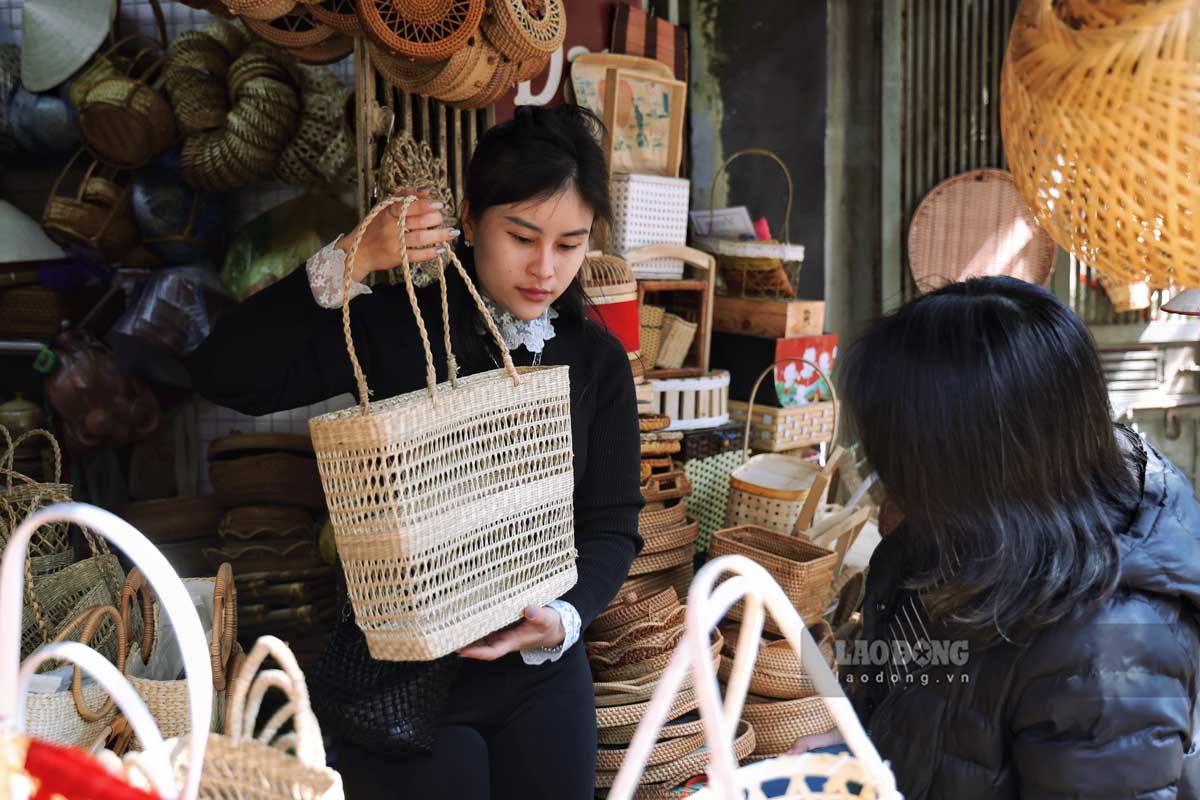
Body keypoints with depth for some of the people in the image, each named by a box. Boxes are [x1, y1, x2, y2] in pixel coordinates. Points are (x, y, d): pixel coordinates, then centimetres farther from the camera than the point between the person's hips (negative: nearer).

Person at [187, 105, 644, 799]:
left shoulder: (597, 360, -2)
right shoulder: (395, 326, -10)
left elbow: (612, 524, -3)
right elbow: (226, 375, -21)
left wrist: (563, 619, -22)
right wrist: (350, 261, -28)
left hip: (540, 671, 3)